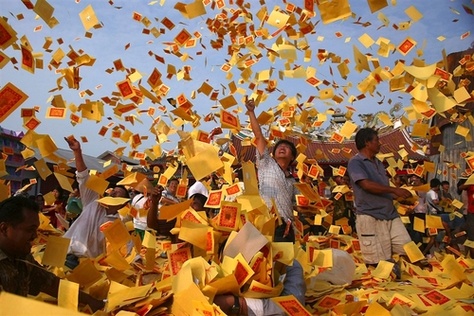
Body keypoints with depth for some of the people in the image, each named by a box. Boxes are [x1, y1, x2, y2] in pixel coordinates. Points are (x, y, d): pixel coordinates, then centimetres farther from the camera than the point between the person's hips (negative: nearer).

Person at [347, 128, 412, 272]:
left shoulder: (378, 163, 20)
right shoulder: (355, 162, -7)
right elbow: (367, 185, -20)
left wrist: (400, 196, 9)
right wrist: (394, 190, -17)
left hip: (391, 214, 8)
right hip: (370, 217, -8)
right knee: (379, 262, -4)